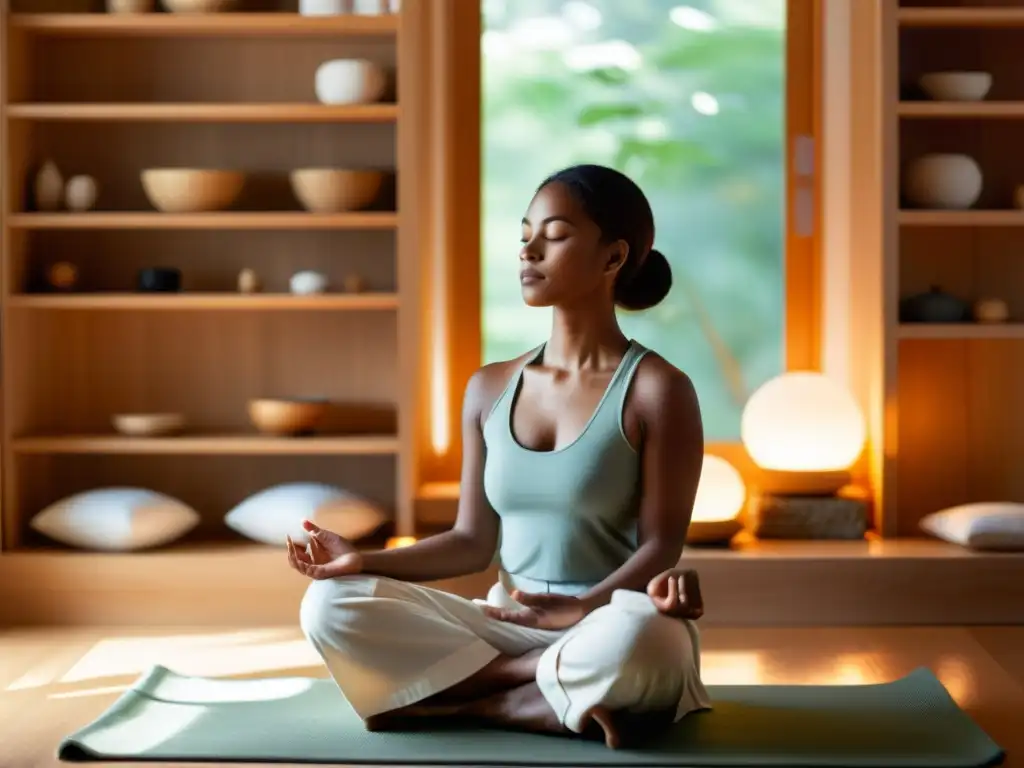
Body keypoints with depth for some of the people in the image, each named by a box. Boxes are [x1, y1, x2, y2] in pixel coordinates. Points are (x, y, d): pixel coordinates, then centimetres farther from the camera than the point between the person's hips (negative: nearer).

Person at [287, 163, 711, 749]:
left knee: (629, 638, -42)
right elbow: (474, 541, 10)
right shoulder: (490, 389, 10)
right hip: (510, 625, 6)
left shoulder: (658, 390, -6)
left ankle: (468, 700, -16)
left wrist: (585, 608, -26)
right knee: (333, 605, -15)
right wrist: (368, 561, -5)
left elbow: (661, 542, -9)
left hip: (612, 625, -5)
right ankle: (572, 690, -17)